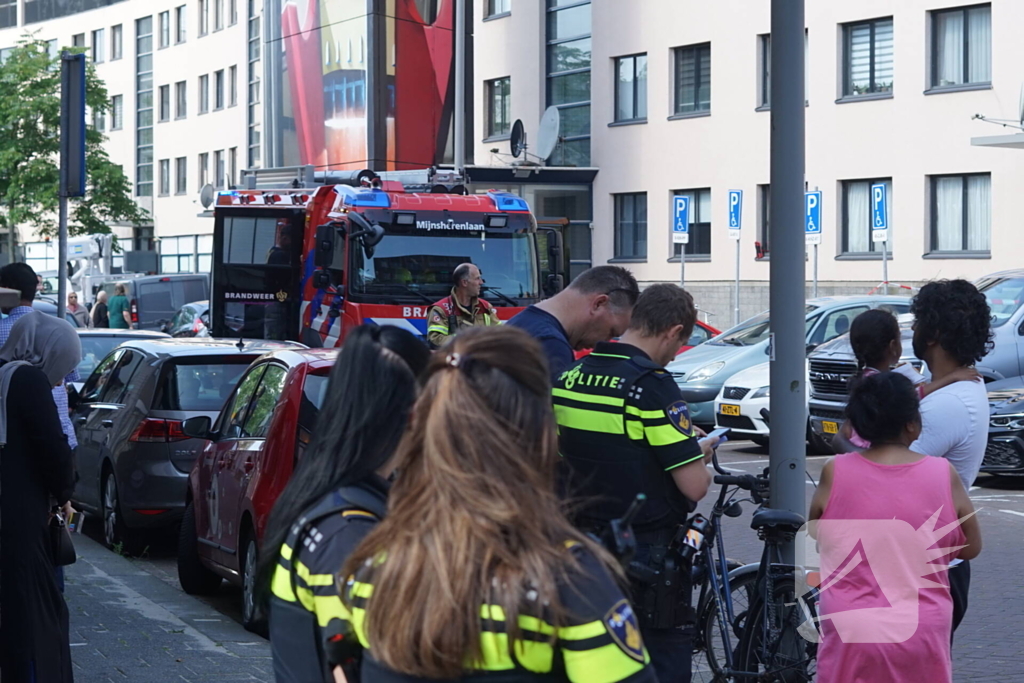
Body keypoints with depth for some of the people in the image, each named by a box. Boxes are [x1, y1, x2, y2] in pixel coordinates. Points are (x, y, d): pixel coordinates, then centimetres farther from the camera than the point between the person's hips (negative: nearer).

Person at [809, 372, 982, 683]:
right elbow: (970, 548, 7)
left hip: (851, 635, -1)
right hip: (922, 634, 1)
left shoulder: (835, 473, -6)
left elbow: (815, 532, 11)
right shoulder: (943, 475, -5)